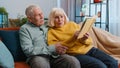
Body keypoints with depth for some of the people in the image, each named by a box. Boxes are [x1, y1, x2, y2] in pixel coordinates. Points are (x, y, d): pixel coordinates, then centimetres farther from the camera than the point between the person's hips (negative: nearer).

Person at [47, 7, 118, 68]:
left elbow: (89, 41, 15)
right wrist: (73, 39, -19)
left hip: (89, 49, 5)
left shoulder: (72, 24, 17)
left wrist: (84, 40, -10)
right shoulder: (51, 32, 7)